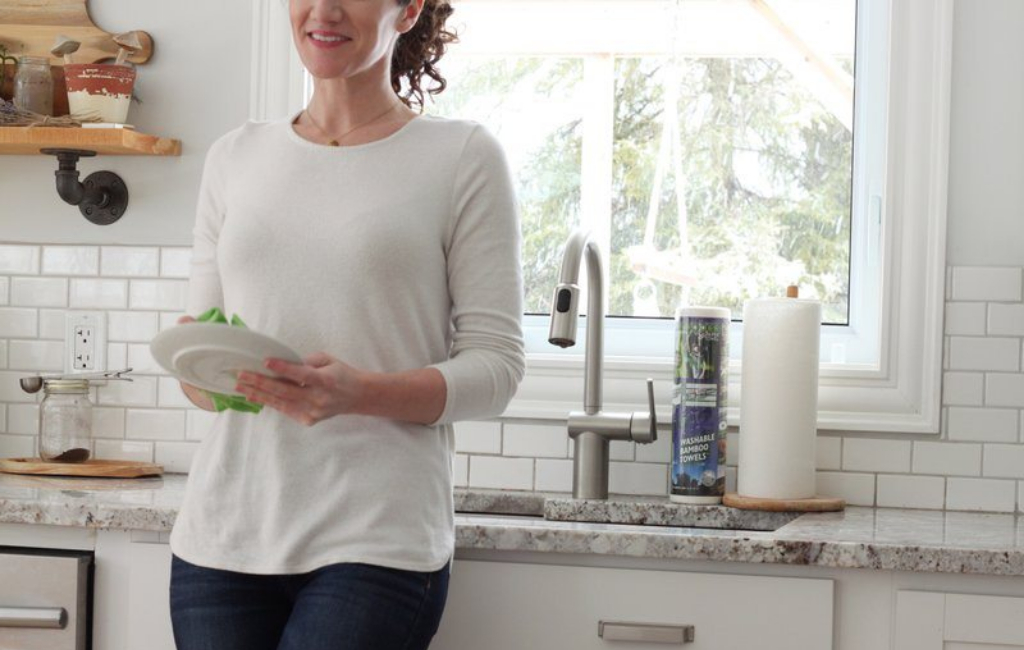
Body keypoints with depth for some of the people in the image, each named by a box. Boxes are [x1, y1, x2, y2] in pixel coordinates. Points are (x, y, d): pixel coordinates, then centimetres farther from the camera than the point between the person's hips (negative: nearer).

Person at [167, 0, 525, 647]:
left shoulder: (464, 155, 0)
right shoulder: (235, 157, 13)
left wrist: (360, 394, -19)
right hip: (222, 538, 4)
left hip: (376, 543, -4)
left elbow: (495, 365, -3)